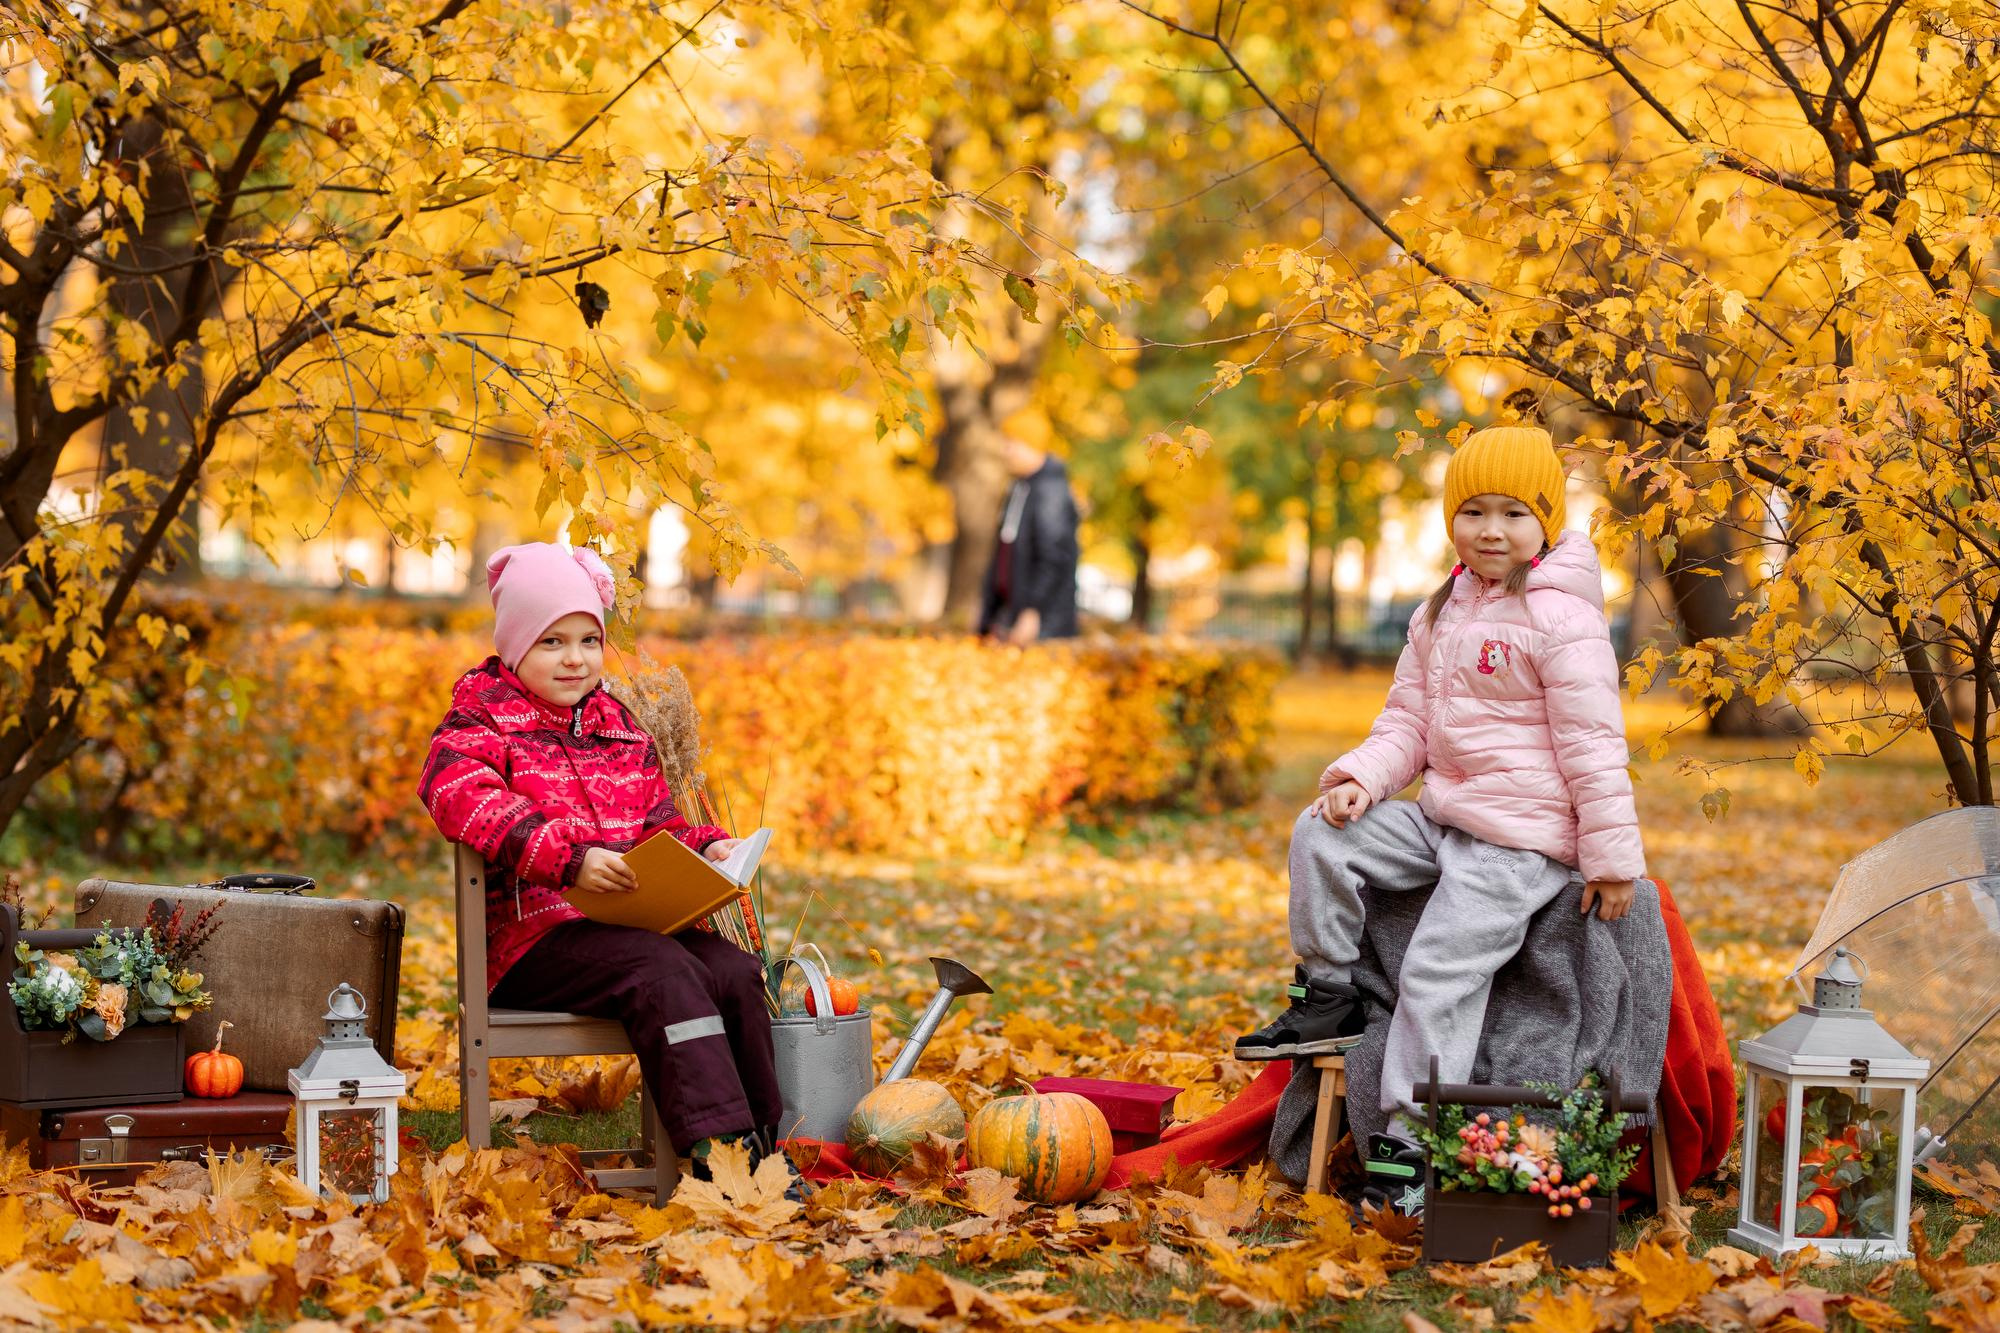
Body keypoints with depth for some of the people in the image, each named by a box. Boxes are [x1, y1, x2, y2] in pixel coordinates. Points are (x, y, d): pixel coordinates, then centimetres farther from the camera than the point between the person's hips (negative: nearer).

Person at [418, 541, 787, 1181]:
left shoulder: (620, 727, 23)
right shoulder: (481, 721, 1)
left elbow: (657, 822, 26)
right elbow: (459, 794, -21)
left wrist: (706, 846, 0)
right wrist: (569, 857, -33)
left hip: (635, 923, 6)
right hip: (535, 931, -6)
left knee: (735, 971, -20)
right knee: (664, 971, -32)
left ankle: (761, 1148, -16)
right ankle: (712, 1149, -40)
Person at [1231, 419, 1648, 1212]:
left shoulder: (1560, 619, -13)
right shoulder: (1444, 612, 12)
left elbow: (1593, 746, -14)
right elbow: (1410, 717, 15)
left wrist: (1612, 856, -15)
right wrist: (1364, 777, -4)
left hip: (1524, 840, -8)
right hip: (1444, 817, 8)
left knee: (1437, 971, -16)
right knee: (1322, 840, -3)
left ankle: (1410, 1140, -10)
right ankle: (1327, 1002, 9)